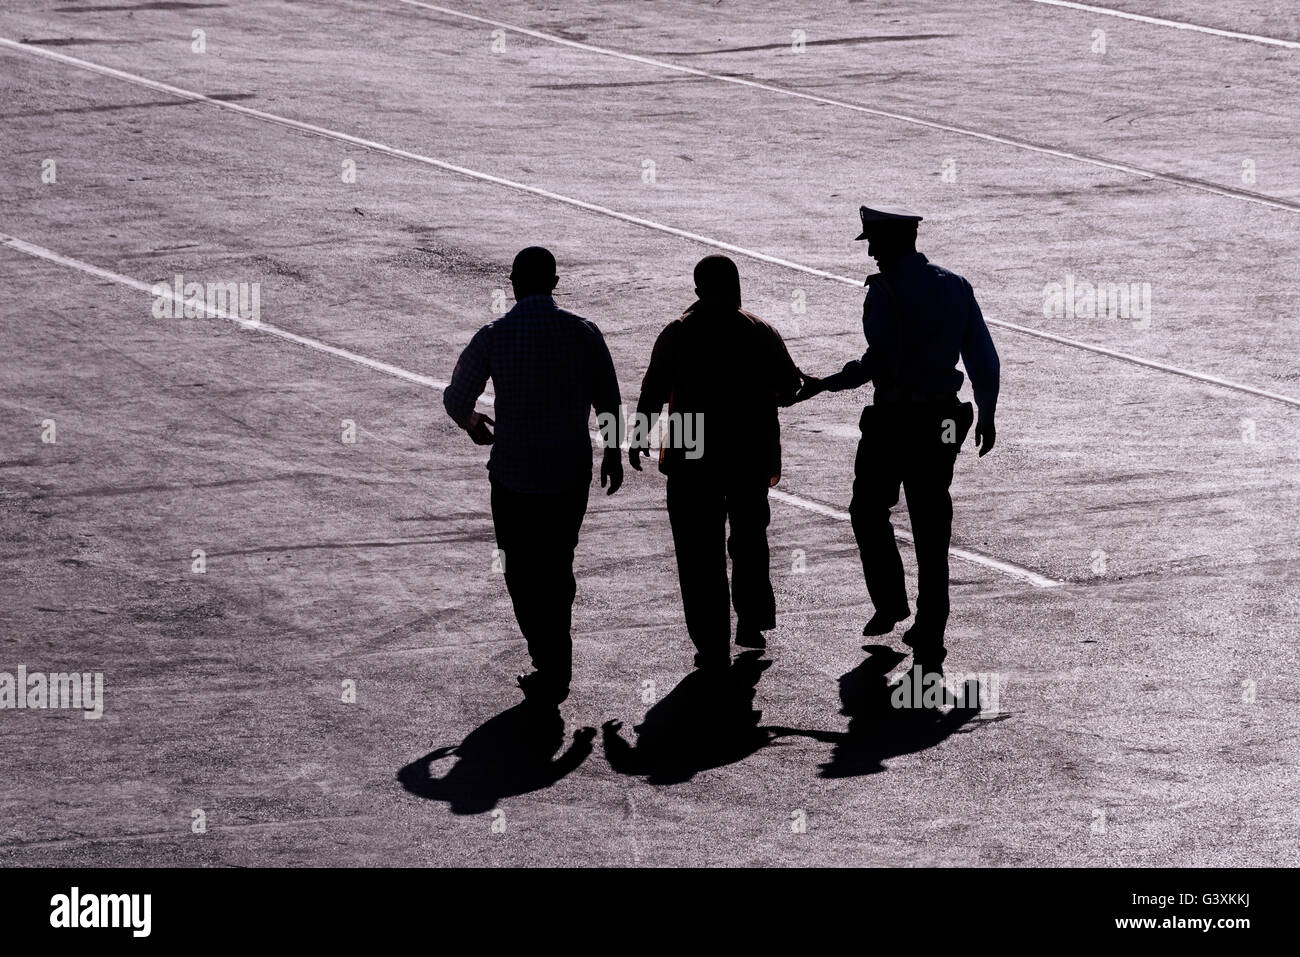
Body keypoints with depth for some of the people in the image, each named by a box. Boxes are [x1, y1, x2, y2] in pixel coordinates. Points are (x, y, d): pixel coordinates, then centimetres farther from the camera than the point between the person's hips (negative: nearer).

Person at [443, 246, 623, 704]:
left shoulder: (492, 337, -10)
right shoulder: (584, 333, -5)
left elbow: (456, 399, 0)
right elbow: (608, 402, 4)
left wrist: (472, 423, 23)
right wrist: (614, 453, 20)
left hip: (514, 475, -2)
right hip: (572, 473, 2)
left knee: (523, 574, 8)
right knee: (558, 568, 18)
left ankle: (550, 668, -3)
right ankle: (557, 671, 24)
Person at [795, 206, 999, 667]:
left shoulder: (885, 291, -13)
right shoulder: (956, 286, 7)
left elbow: (879, 360, -21)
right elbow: (984, 358, 7)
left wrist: (823, 385, -11)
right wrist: (986, 417, 17)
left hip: (894, 422, -5)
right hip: (942, 425, 5)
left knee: (869, 510, 17)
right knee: (931, 526, 9)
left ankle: (890, 604, 13)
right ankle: (929, 637, 8)